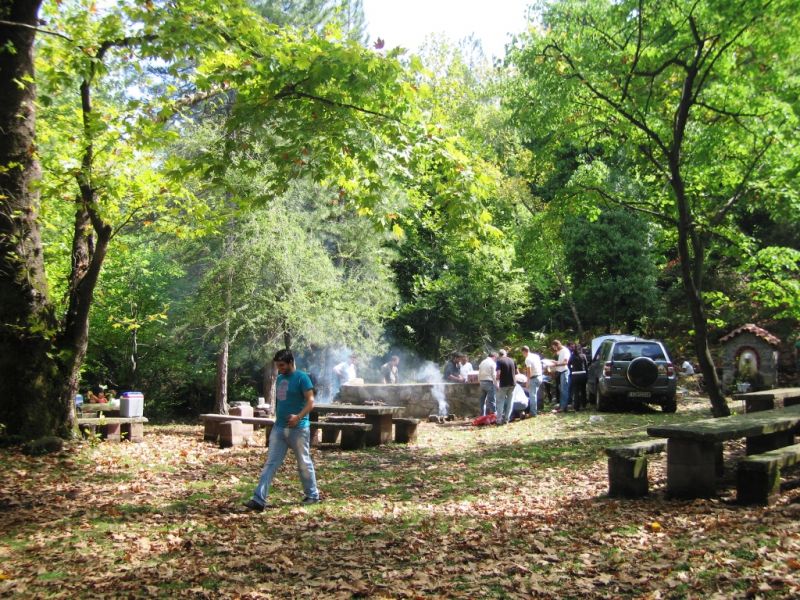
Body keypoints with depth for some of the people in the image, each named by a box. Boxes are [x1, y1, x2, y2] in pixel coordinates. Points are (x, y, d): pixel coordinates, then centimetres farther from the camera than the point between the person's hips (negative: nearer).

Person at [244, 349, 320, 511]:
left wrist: (299, 417, -27)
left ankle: (312, 495, 24)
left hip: (298, 429, -6)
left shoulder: (301, 378, -10)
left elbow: (310, 402, -15)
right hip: (279, 428, 6)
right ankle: (259, 499, -5)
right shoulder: (279, 379, 12)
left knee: (304, 464, 7)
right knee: (270, 463, -1)